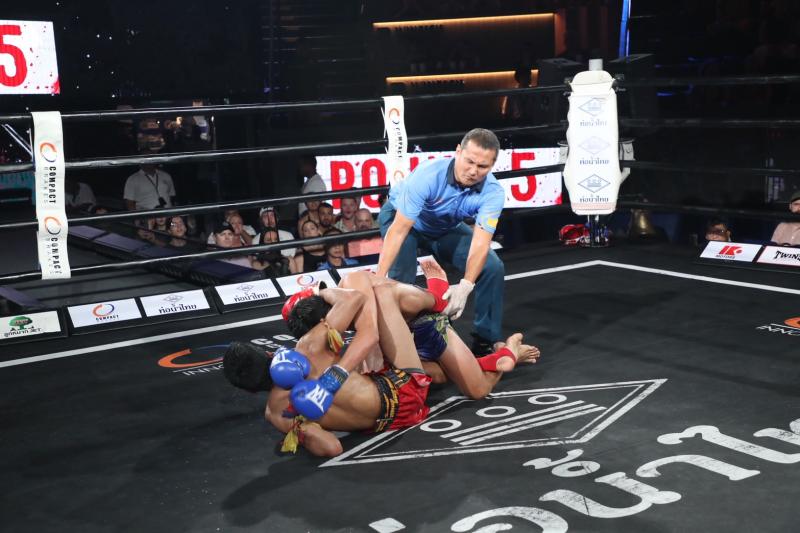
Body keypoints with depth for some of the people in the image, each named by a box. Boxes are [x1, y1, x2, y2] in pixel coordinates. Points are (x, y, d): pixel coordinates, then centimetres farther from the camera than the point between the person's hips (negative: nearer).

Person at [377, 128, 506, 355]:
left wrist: (465, 286, -53)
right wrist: (378, 278, -46)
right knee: (400, 279, -27)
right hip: (400, 218, -3)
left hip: (447, 228, 3)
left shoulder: (492, 193, -29)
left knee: (493, 267, -11)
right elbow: (398, 230, -40)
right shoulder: (428, 175, -39)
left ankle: (486, 340, 4)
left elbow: (480, 243, -36)